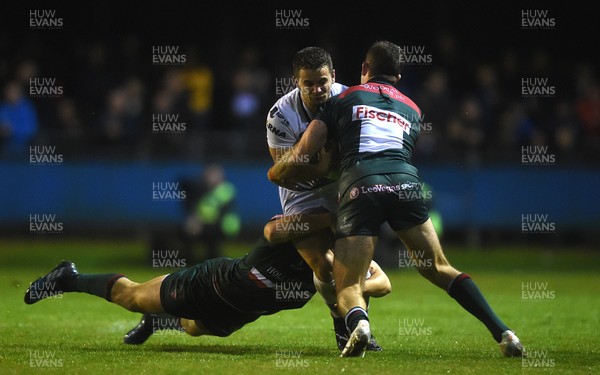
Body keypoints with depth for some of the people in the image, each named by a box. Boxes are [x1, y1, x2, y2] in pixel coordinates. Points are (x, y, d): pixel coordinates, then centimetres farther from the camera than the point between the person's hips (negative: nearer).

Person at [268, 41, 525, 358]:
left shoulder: (344, 99, 21)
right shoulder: (412, 109, 31)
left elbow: (302, 154, 15)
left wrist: (276, 172, 36)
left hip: (359, 186, -3)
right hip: (406, 183, 3)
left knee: (348, 286, 2)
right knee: (439, 269, 17)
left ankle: (358, 322, -33)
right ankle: (501, 331, 3)